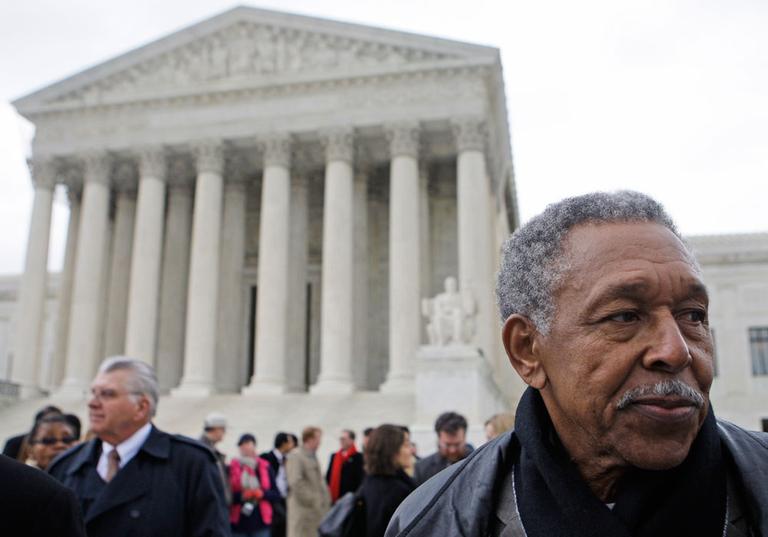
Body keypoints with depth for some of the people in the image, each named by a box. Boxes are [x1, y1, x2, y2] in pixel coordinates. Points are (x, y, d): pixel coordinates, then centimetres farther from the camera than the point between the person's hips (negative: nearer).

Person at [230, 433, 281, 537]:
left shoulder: (265, 467, 5)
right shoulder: (232, 468, -1)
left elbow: (276, 494, 7)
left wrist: (263, 493, -11)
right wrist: (241, 496, -18)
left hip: (261, 522, 1)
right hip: (238, 524, -1)